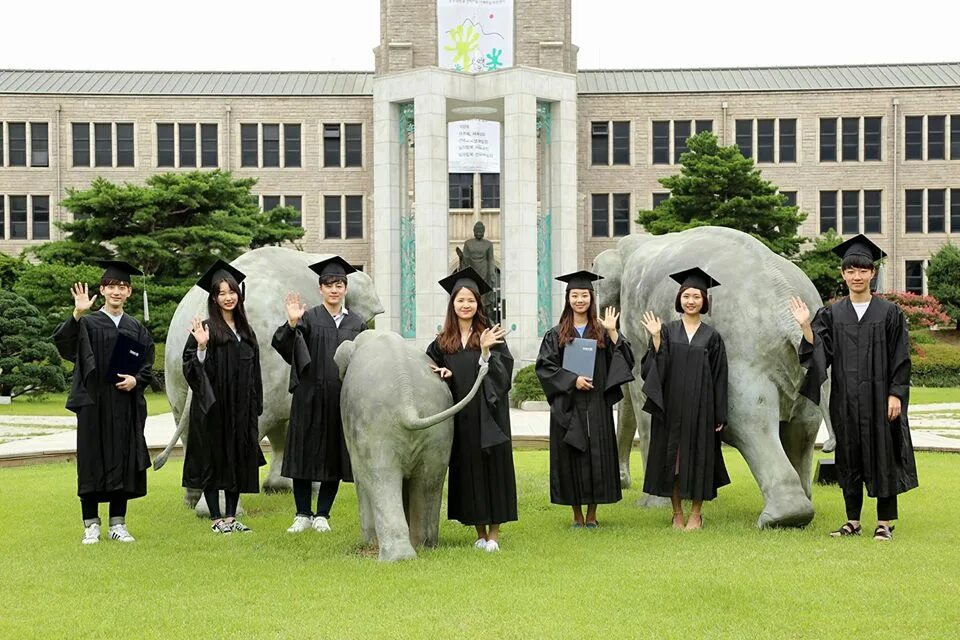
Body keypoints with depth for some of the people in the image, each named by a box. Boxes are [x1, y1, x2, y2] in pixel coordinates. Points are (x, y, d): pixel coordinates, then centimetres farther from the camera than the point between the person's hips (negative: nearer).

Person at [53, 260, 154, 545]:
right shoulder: (88, 323, 0)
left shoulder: (137, 329, 11)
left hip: (126, 406, 3)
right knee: (92, 461, -1)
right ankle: (91, 525, 7)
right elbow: (64, 343, -20)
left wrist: (136, 379, -8)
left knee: (124, 461, 5)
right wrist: (77, 315, -35)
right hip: (94, 404, -3)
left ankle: (117, 524, 14)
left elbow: (148, 366, 13)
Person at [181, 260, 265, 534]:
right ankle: (216, 518, 6)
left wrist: (254, 407, 12)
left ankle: (231, 516, 15)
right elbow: (192, 368, -10)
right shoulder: (206, 329, -6)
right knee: (214, 459, -1)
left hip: (240, 409, 6)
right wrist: (201, 347, -27)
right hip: (213, 408, -6)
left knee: (239, 460, 7)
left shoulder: (245, 331, 12)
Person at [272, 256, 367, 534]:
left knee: (335, 457, 4)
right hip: (310, 398, -2)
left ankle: (322, 515, 14)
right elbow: (282, 345, -15)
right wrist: (291, 323, -34)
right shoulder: (308, 318, 0)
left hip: (342, 400, 2)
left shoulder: (357, 324, 9)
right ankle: (303, 514, 10)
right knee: (305, 455, 1)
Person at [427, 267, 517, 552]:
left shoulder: (490, 335, 0)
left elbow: (502, 371, -7)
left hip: (487, 415, -2)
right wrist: (442, 374, -6)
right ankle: (480, 533, 15)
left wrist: (486, 352, -21)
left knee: (492, 466, 0)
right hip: (460, 418, 2)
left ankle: (494, 533, 7)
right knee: (467, 471, 5)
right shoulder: (442, 342, 8)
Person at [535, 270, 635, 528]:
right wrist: (572, 380, -14)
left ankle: (592, 514, 11)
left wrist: (612, 333, -11)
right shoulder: (556, 334, 5)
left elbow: (624, 360, -1)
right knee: (571, 457, 1)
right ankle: (577, 514, 10)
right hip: (567, 406, -1)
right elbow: (544, 366, -2)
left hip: (596, 406, 1)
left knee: (597, 454, 1)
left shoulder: (602, 331, 7)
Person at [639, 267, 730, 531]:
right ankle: (677, 512, 14)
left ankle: (696, 514, 12)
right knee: (672, 456, 4)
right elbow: (655, 367, -3)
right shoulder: (667, 331, 5)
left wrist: (719, 415, 0)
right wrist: (655, 339, -16)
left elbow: (719, 377, 3)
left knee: (698, 456, 2)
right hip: (671, 406, 1)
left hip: (700, 406, -1)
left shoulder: (712, 336, 4)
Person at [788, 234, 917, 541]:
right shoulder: (832, 314, 7)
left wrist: (895, 394, -9)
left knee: (882, 455, 0)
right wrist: (806, 327, -15)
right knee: (849, 456, 7)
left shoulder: (889, 313, 0)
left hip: (879, 397, -2)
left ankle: (885, 522, 8)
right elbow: (820, 352, -1)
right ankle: (852, 521, 16)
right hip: (845, 399, 3)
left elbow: (900, 357, -1)